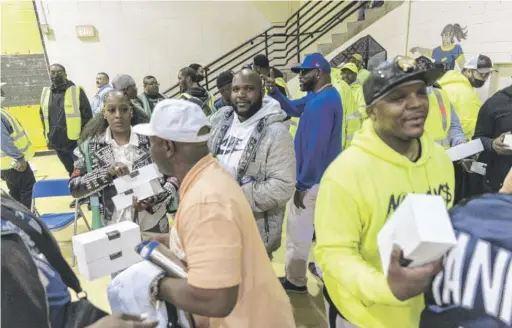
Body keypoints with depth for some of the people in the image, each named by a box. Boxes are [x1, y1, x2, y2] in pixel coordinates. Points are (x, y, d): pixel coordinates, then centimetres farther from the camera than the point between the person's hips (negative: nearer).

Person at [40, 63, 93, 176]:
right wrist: (47, 136, 13)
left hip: (76, 142, -5)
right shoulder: (45, 93, 9)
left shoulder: (76, 91, -7)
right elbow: (43, 116, 18)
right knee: (72, 172, 20)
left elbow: (87, 116, -8)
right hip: (57, 143, 5)